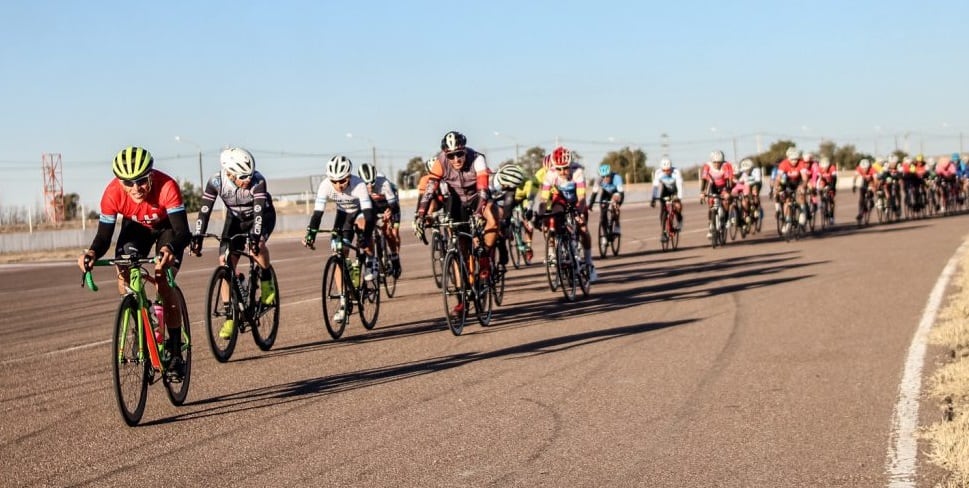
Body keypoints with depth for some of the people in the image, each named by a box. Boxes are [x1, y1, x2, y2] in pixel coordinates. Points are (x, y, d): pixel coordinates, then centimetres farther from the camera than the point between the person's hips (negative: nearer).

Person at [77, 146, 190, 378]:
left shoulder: (166, 187, -39)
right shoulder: (113, 193, -32)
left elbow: (182, 231, -43)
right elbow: (104, 235, -27)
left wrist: (169, 249, -64)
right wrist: (92, 252, -49)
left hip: (167, 227, -3)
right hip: (135, 227, 3)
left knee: (164, 283, -18)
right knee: (124, 276, -19)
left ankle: (175, 353, -10)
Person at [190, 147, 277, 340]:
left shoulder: (258, 181, -33)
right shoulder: (216, 182, -25)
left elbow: (258, 210, -40)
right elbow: (205, 210, -27)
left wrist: (255, 236, -54)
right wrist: (197, 237, -37)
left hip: (263, 216, -3)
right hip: (235, 219, 3)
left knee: (256, 246, -36)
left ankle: (267, 279, -8)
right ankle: (230, 317, -2)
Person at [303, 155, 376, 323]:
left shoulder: (358, 185, -36)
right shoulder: (325, 185, -29)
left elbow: (368, 213, -42)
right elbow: (317, 212, -30)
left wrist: (364, 235, -56)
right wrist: (310, 234, -42)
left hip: (362, 211, -2)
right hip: (343, 214, 2)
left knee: (361, 223, -37)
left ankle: (370, 260, -7)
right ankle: (343, 303, -5)